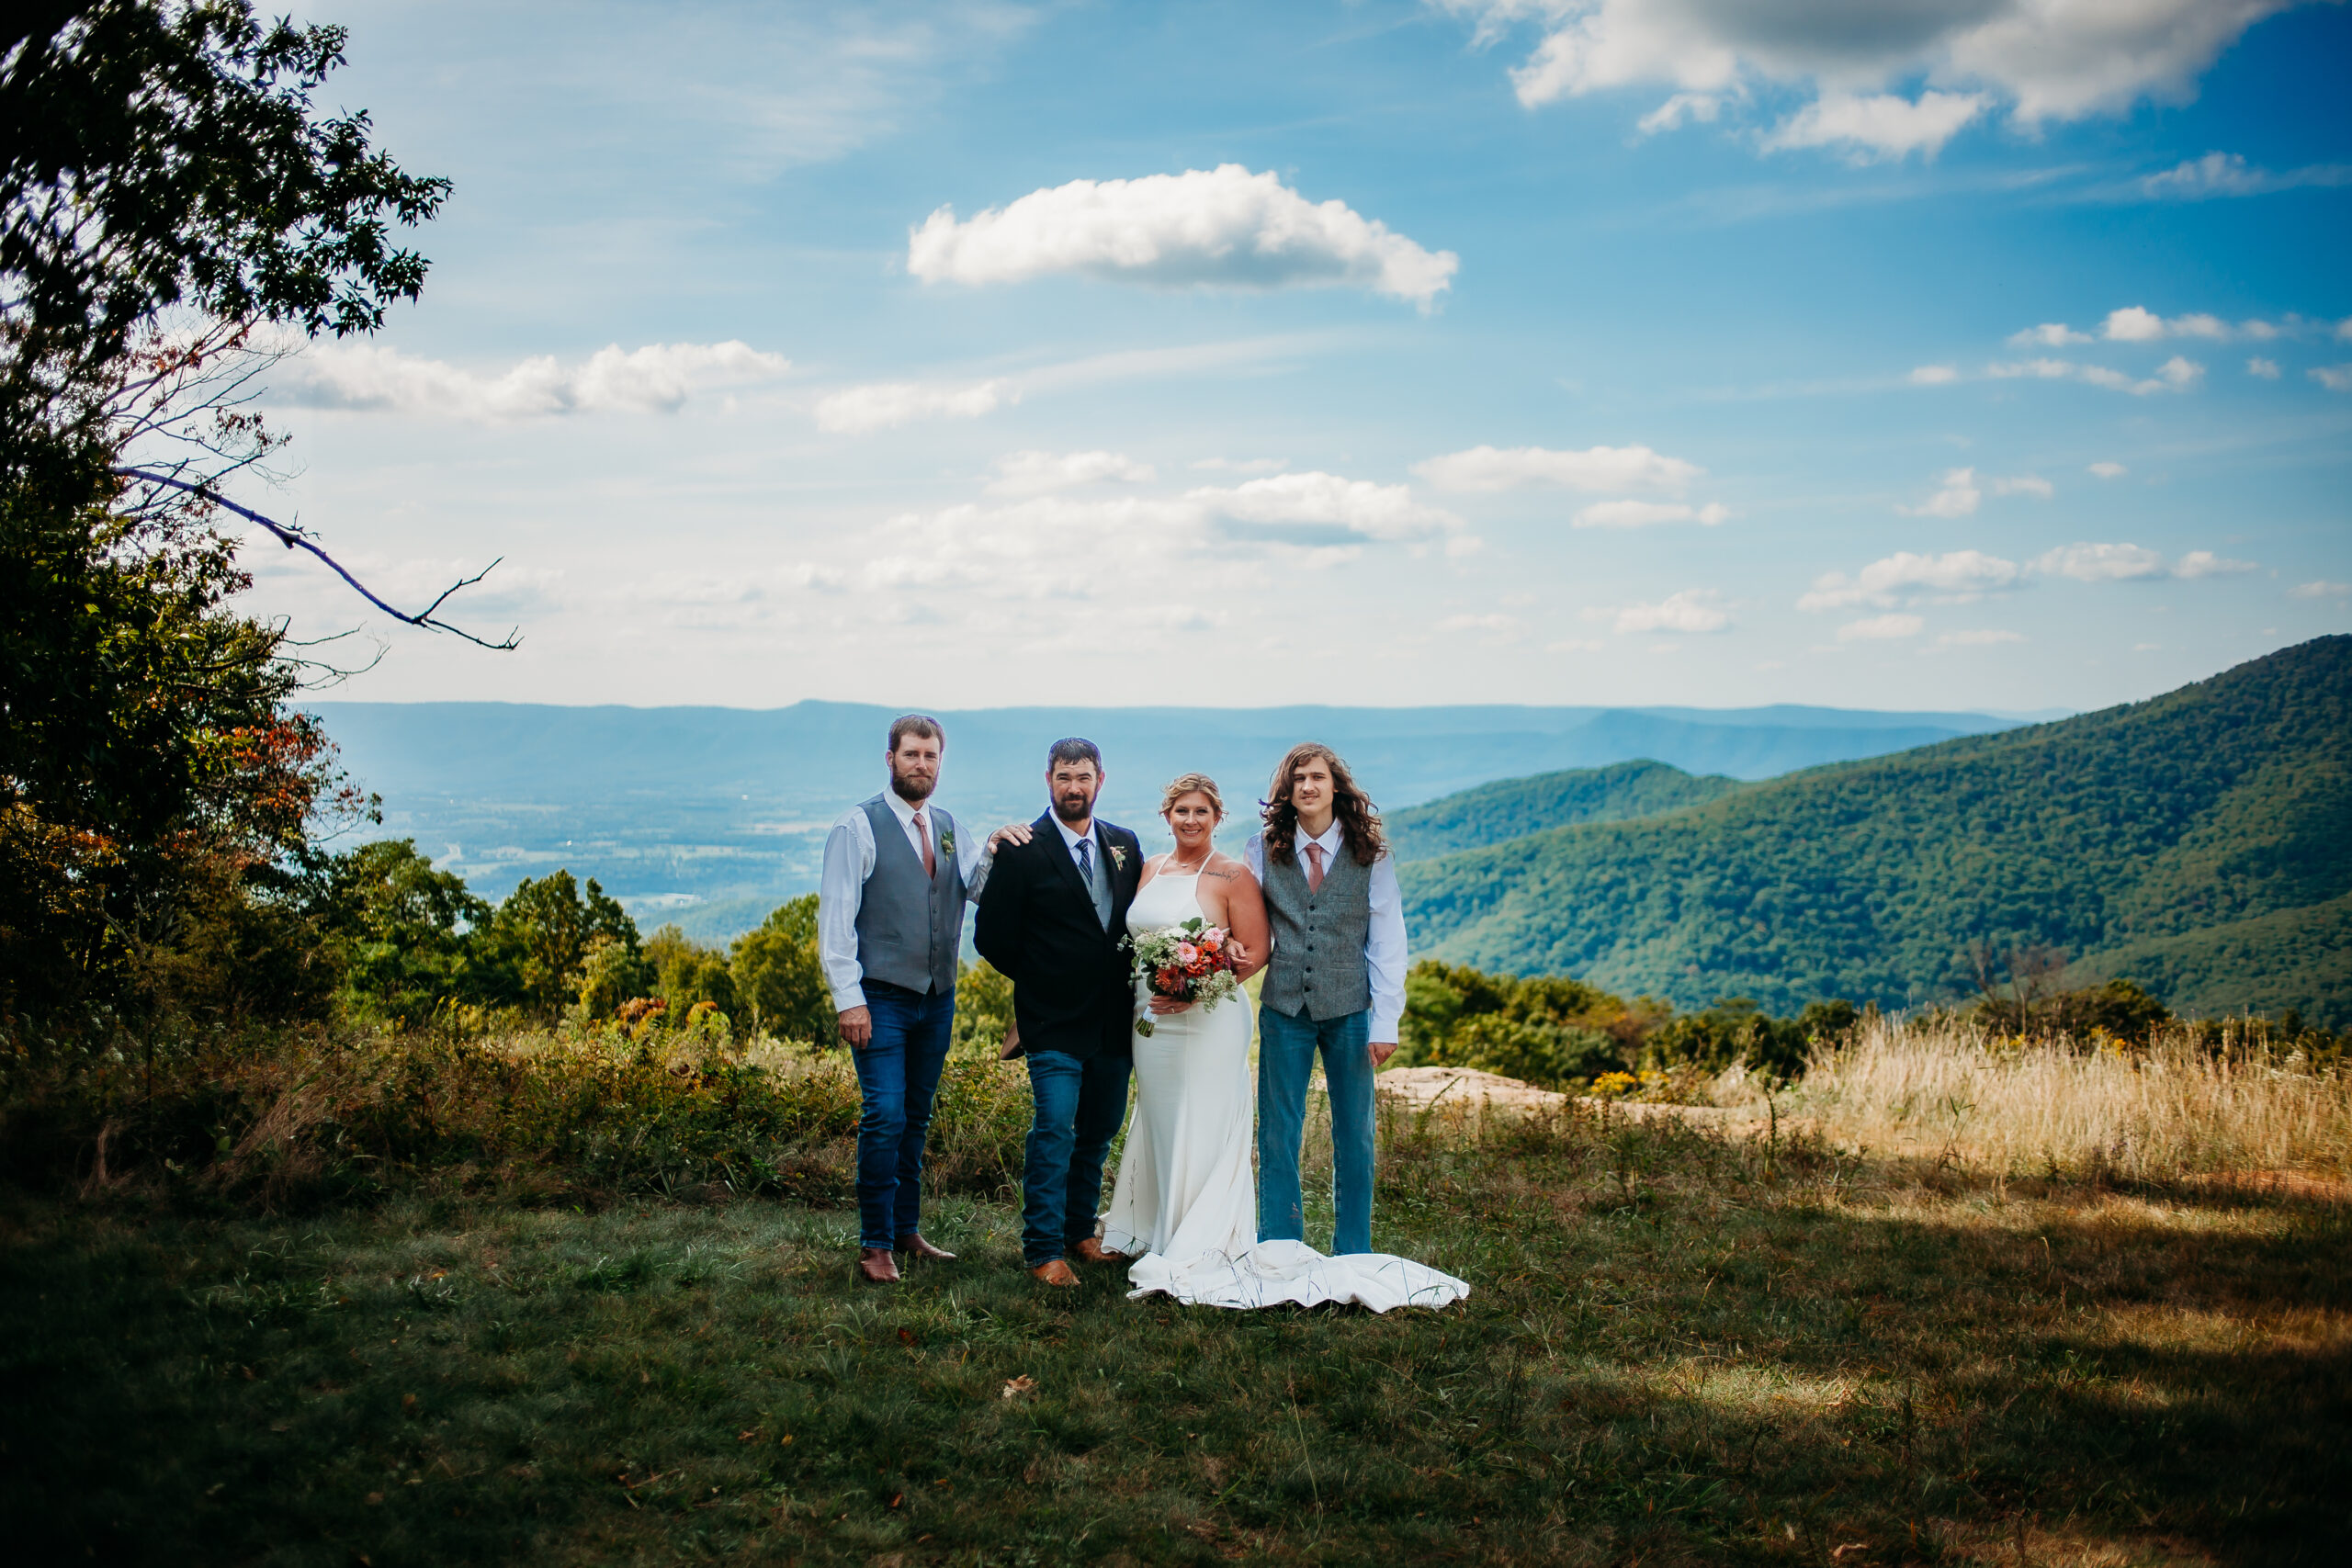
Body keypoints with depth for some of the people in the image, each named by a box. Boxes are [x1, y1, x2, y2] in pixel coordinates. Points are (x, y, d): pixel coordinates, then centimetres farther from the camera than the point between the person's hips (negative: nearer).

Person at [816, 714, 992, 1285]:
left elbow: (983, 890, 2)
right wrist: (848, 999, -15)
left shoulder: (948, 828, 12)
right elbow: (835, 917, -9)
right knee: (885, 1117, -11)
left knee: (916, 1119, 13)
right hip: (881, 999, -6)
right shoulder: (859, 826, -5)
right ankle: (875, 1244, -1)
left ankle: (907, 1231, 23)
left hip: (938, 1000, 6)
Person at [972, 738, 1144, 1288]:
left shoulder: (1126, 845, 9)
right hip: (1054, 1022, -5)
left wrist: (1126, 983, 3)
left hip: (1113, 1022, 5)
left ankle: (1080, 1233, 27)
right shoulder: (1021, 851, -7)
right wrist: (1043, 981, 2)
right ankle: (1044, 1251, -2)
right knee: (1054, 1131, -10)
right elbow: (992, 937, -5)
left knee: (1099, 1133, 13)